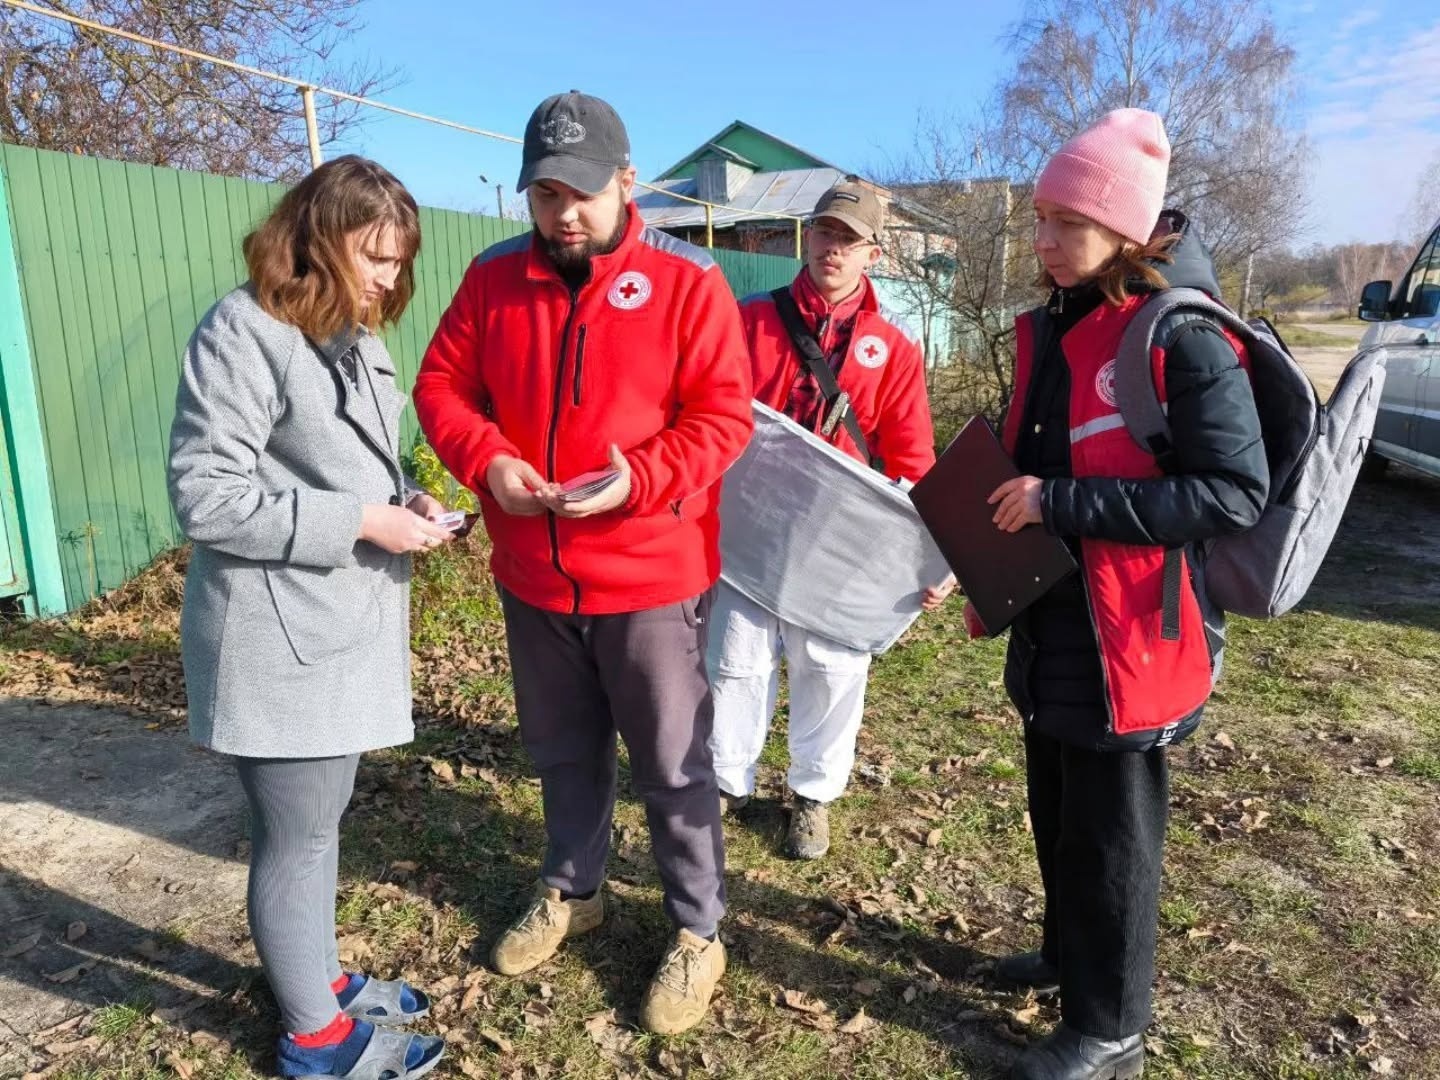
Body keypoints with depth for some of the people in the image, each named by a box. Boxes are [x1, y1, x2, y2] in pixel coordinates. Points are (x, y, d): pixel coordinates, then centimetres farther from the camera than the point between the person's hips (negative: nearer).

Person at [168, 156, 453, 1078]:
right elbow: (205, 497, -19)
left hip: (349, 625, 9)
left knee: (322, 819, 21)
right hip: (282, 641, -9)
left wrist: (409, 503, 0)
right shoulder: (245, 331, -15)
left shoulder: (357, 336, 13)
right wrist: (362, 522, -21)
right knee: (296, 837, 7)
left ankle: (322, 981, 41)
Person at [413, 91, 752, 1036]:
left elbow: (724, 417, -11)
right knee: (563, 751, 22)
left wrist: (638, 479, -26)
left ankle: (698, 932, 31)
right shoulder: (493, 278, 2)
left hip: (652, 578, -4)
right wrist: (487, 460, -15)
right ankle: (571, 891, 46)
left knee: (673, 765, 10)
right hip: (532, 577, 4)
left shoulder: (688, 280, -9)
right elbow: (441, 384, 5)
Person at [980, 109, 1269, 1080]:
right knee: (1057, 813, 22)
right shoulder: (1050, 328, 7)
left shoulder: (1183, 338, -17)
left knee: (1110, 836, 8)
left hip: (1130, 640, -7)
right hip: (1050, 627, 8)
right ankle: (1070, 957, 46)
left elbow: (1237, 493, -22)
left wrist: (1062, 505, -25)